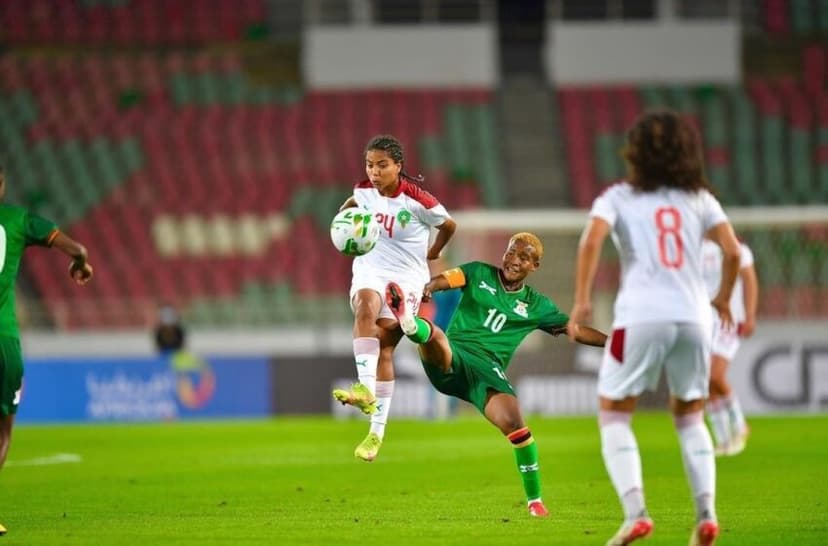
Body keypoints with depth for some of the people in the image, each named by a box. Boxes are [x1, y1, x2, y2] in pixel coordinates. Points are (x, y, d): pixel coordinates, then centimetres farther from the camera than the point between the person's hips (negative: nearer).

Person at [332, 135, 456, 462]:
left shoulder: (416, 200, -16)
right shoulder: (364, 191, -2)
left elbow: (449, 225, 3)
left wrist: (433, 252, 16)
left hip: (406, 277, -3)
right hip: (369, 269, 3)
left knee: (384, 350, -7)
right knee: (365, 308, -34)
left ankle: (377, 432, 3)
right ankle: (366, 390, -46)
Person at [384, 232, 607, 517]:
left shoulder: (537, 306, 16)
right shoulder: (480, 274, 11)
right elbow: (444, 280, -5)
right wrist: (428, 288, -28)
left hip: (486, 368, 0)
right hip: (450, 358, 0)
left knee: (514, 422, -21)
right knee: (432, 333, -33)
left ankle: (534, 499, -7)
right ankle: (410, 324, -71)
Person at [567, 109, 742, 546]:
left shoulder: (618, 198, 5)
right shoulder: (699, 199, 12)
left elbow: (591, 240, -12)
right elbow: (732, 251, 3)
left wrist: (582, 300, -9)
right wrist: (723, 299, 18)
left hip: (640, 317, -3)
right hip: (692, 317, 3)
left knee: (614, 415, 7)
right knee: (689, 419, 19)